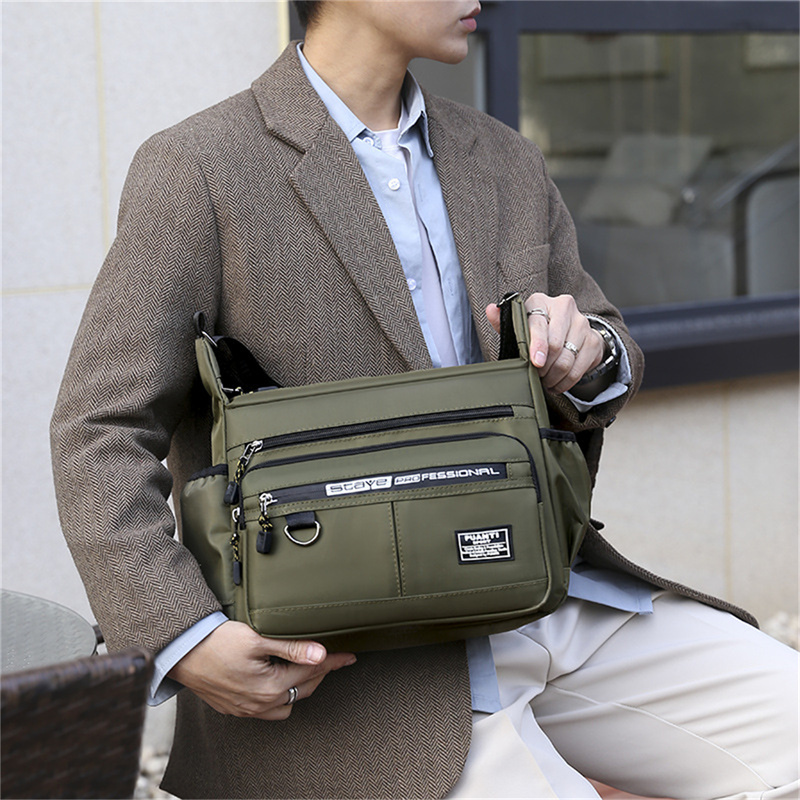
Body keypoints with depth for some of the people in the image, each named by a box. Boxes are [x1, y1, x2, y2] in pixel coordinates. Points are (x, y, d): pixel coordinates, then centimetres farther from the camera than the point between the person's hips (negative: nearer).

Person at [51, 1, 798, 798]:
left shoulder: (506, 162, 13)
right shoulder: (196, 171, -6)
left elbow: (609, 368, 19)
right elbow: (101, 437, -8)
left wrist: (587, 352, -7)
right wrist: (181, 640, -22)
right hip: (345, 663, -6)